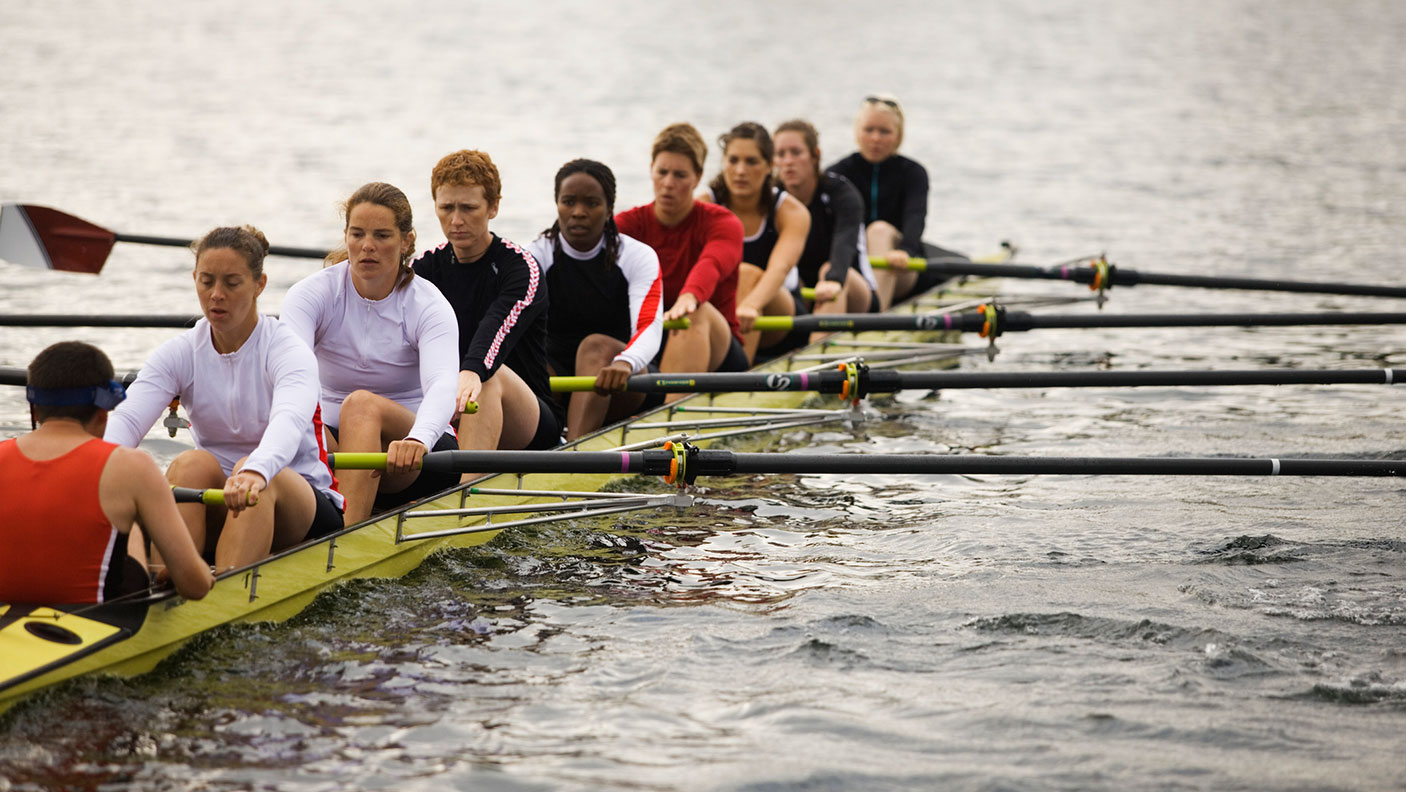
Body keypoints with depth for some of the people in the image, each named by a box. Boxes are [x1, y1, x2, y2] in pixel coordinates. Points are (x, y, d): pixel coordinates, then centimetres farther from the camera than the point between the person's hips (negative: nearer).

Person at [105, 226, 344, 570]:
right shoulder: (179, 353, 1)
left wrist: (256, 471, -57)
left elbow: (289, 419, -34)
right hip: (214, 510, 3)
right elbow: (126, 419, -17)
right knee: (192, 463, -29)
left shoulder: (289, 351, -11)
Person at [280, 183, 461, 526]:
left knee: (362, 404, -34)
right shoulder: (312, 294, -3)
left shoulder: (428, 305, -8)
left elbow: (442, 384, -28)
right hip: (333, 446, 2)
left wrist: (418, 439, -51)